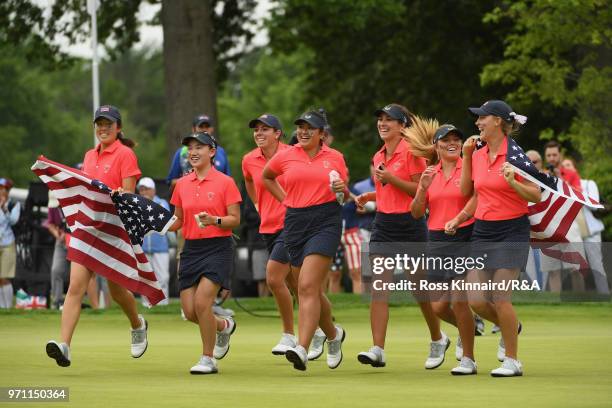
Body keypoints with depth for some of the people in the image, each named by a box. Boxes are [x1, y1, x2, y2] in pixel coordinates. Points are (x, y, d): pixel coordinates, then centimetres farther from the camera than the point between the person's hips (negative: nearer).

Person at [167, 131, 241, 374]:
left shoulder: (225, 182, -5)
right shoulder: (182, 185, 9)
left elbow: (235, 220, -6)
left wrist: (215, 220, -23)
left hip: (218, 248, -5)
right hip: (191, 249, 5)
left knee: (202, 302, -18)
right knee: (189, 311, 1)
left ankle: (208, 359, -3)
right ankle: (224, 326, 32)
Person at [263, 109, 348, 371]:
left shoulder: (335, 158, 4)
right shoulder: (286, 156, 7)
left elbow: (344, 195, 17)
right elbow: (266, 177, 27)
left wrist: (342, 190, -6)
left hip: (326, 222, -4)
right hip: (295, 222, 4)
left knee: (307, 286, -18)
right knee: (311, 290, 10)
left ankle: (302, 350, -26)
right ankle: (333, 335, 37)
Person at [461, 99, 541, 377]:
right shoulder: (478, 154, 8)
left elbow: (536, 195, -11)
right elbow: (466, 191, 18)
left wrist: (512, 182, -28)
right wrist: (466, 156, 11)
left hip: (511, 232, -6)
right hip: (482, 231, 6)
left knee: (500, 299, -9)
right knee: (476, 300, -1)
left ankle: (512, 360, 5)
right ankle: (509, 327, 29)